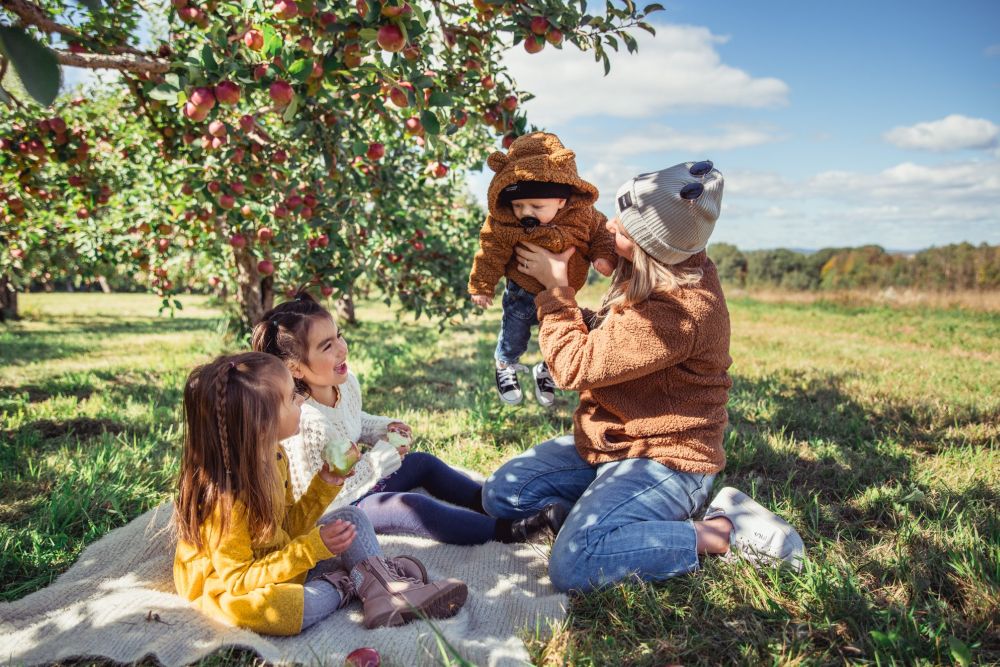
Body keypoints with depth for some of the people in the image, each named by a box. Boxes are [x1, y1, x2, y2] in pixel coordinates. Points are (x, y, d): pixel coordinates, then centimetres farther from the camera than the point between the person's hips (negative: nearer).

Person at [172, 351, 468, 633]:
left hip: (281, 562, 8)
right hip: (226, 589, -8)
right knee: (256, 606, -40)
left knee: (352, 519, 4)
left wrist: (326, 484, -9)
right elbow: (239, 581, -28)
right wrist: (313, 548, -31)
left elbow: (288, 526, 4)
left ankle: (389, 587, -13)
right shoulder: (224, 497, -31)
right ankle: (342, 587, -12)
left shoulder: (273, 457, -6)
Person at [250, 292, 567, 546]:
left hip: (359, 478, 10)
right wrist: (380, 459, -27)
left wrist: (385, 428, -4)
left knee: (424, 462, 12)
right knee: (410, 507, -24)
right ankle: (509, 531, -19)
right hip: (332, 515, -9)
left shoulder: (346, 382, -8)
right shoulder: (303, 424, -35)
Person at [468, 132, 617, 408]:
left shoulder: (582, 213, -21)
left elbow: (599, 232, -3)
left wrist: (604, 256, -19)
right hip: (523, 293, -2)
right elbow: (491, 255, -15)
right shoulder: (504, 225, -27)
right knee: (514, 334, 16)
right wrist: (481, 287, -8)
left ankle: (545, 372, 50)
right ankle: (505, 366, 50)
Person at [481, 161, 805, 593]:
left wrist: (555, 286, -13)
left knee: (572, 567, -25)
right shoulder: (659, 279, 1)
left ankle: (721, 533, -8)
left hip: (662, 458, -9)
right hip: (612, 440, 9)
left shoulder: (680, 310, -30)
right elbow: (600, 341, 11)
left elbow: (576, 365, -23)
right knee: (502, 495, 2)